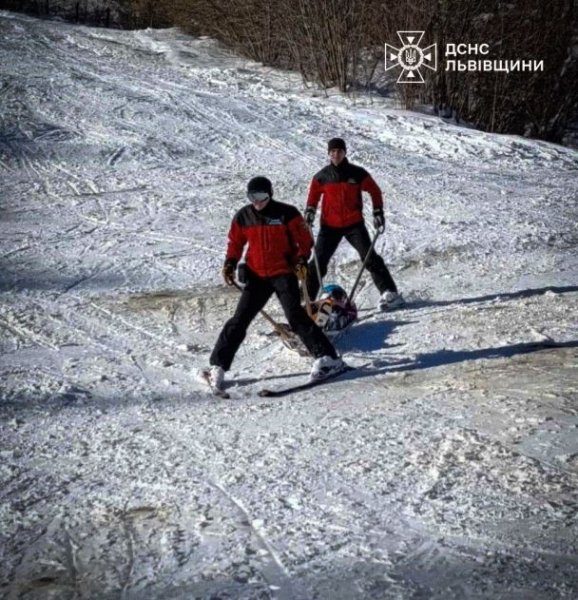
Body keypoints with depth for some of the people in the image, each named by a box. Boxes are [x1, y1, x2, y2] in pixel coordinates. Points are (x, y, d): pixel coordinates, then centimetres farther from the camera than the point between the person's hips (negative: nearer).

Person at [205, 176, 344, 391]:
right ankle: (218, 365, 7)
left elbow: (305, 239, -2)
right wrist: (230, 264, 2)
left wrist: (302, 259, -18)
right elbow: (235, 243, 17)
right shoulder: (243, 217, 4)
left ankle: (327, 357, -12)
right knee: (239, 320, 1)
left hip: (284, 273, -3)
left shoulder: (287, 213, -7)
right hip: (256, 275, 3)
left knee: (296, 316, -16)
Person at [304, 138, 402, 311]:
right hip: (329, 225, 2)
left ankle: (389, 293, -8)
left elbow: (374, 191, 5)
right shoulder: (322, 176, 0)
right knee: (318, 263, 1)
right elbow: (314, 195, 15)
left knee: (370, 258, -10)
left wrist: (378, 213, 0)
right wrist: (309, 213, 0)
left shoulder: (357, 173, -4)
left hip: (354, 224, -1)